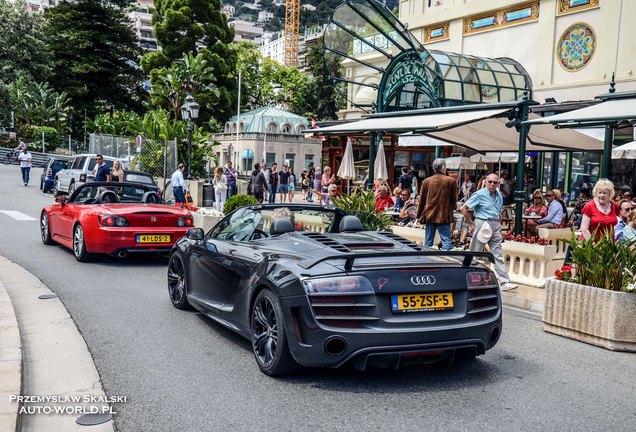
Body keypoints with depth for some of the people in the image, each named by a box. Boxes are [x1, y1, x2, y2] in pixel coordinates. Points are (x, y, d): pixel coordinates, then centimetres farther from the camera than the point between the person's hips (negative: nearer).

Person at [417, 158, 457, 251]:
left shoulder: (426, 181, 3)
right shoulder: (451, 181, -5)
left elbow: (422, 200, 7)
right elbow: (454, 199, 4)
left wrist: (419, 215, 16)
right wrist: (453, 208, 24)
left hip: (429, 215, 3)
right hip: (444, 215, -3)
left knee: (428, 241, 9)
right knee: (446, 239, 0)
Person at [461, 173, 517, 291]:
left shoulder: (499, 196, 12)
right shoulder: (479, 194, -7)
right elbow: (464, 208, -8)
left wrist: (499, 225, 14)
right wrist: (471, 224, -7)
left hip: (495, 225, 6)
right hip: (482, 224, -6)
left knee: (498, 255, 2)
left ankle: (505, 282, 0)